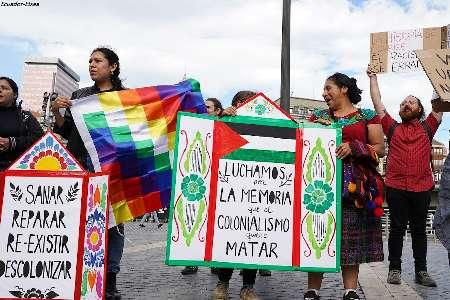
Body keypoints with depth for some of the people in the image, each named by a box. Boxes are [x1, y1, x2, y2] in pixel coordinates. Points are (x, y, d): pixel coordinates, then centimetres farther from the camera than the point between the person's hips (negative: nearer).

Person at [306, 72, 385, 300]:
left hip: (354, 186, -1)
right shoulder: (319, 116, 16)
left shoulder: (367, 116, 8)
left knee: (351, 235, 0)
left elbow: (380, 149, 3)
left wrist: (353, 147, -11)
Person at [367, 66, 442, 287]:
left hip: (422, 188, 1)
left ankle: (421, 271, 16)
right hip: (396, 188, -1)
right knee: (397, 229, 3)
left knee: (419, 230, 9)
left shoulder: (427, 128, 13)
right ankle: (394, 269, 11)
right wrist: (373, 77, 15)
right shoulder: (392, 128, 12)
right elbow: (377, 102, 12)